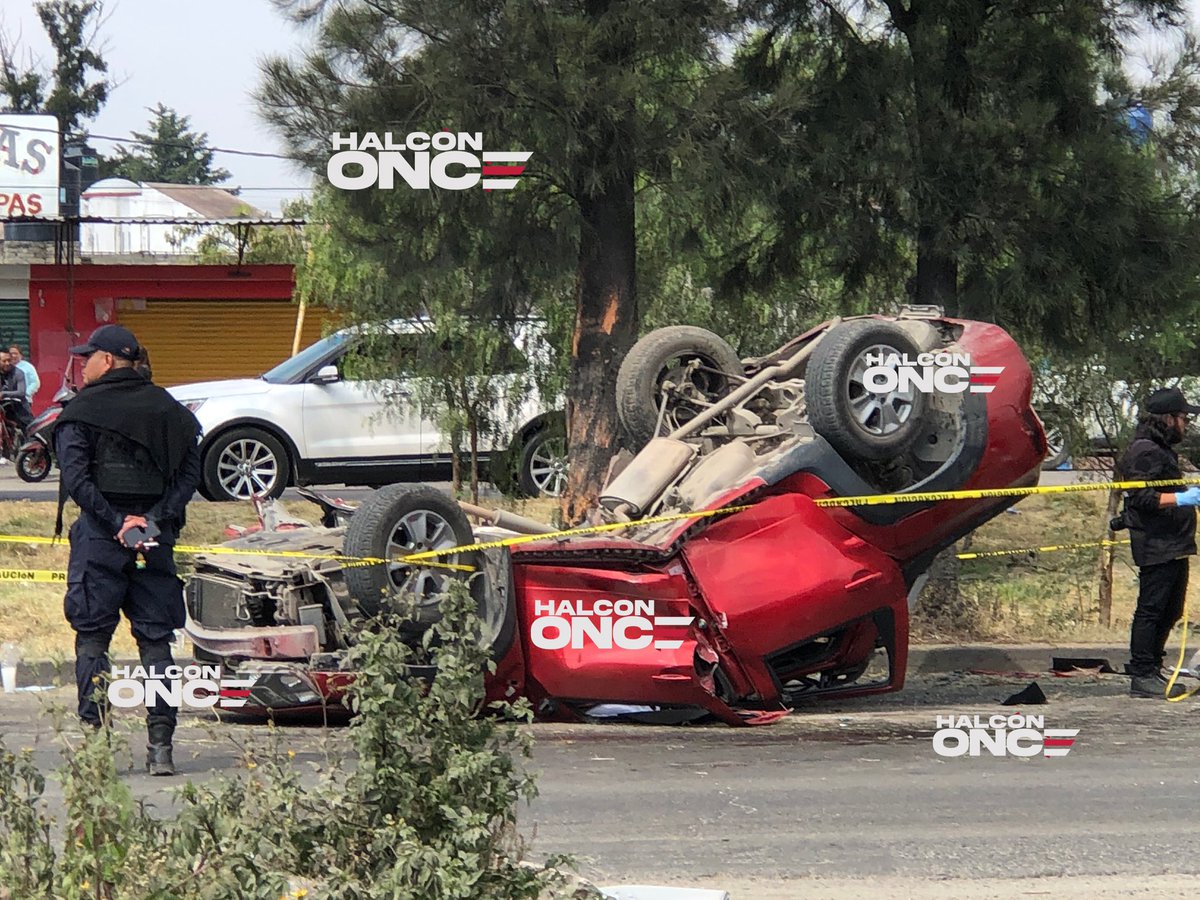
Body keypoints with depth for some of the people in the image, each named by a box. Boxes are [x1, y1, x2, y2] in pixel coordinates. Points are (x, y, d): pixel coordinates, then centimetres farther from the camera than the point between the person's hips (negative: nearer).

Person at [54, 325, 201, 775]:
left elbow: (75, 478, -13)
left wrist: (114, 523, -13)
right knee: (155, 640, 6)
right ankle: (161, 745, 0)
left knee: (92, 639, 3)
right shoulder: (168, 409, 11)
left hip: (99, 536, -4)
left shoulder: (83, 410, -2)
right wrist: (154, 520, -6)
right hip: (156, 540, 4)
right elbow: (189, 472, 3)